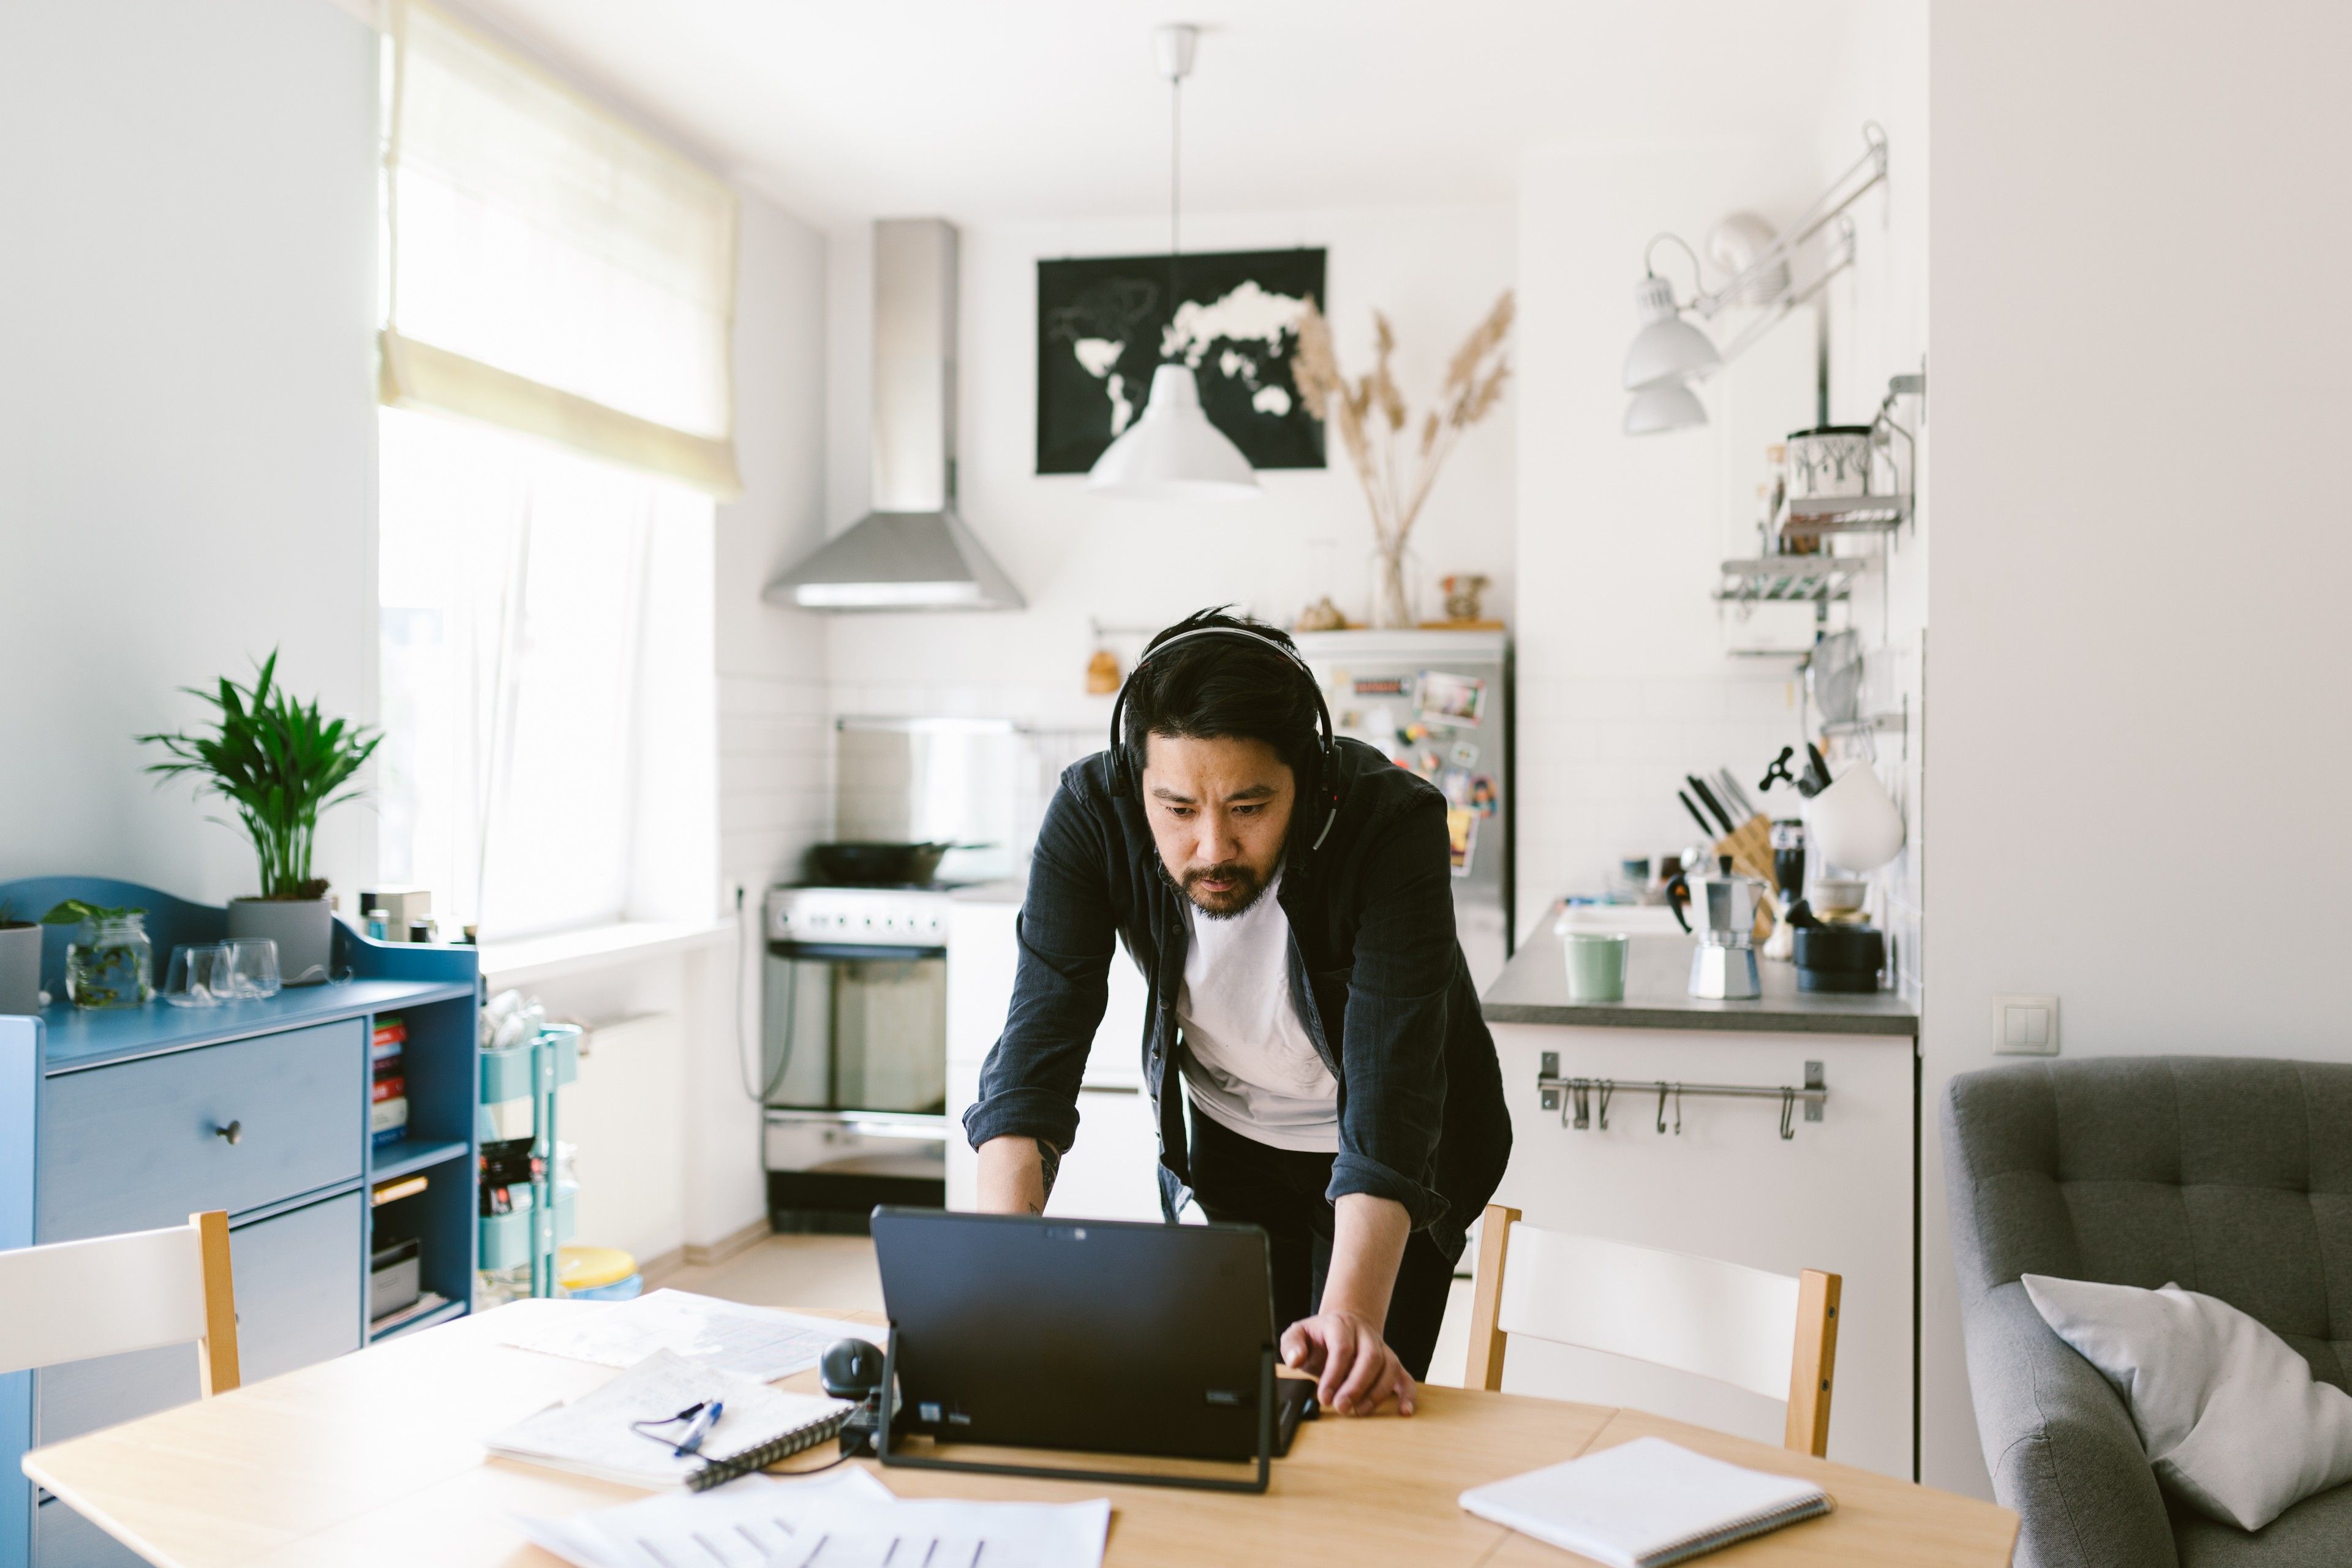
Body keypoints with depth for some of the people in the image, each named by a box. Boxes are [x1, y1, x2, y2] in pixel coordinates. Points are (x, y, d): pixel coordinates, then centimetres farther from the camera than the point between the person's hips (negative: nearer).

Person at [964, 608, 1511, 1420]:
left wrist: (1352, 1316, -51)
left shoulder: (1393, 825, -33)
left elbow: (1390, 1088, -39)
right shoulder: (1091, 812, -26)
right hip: (1220, 1134, 2)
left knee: (1352, 1403, -4)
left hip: (1394, 1158, -2)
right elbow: (1037, 1047, -29)